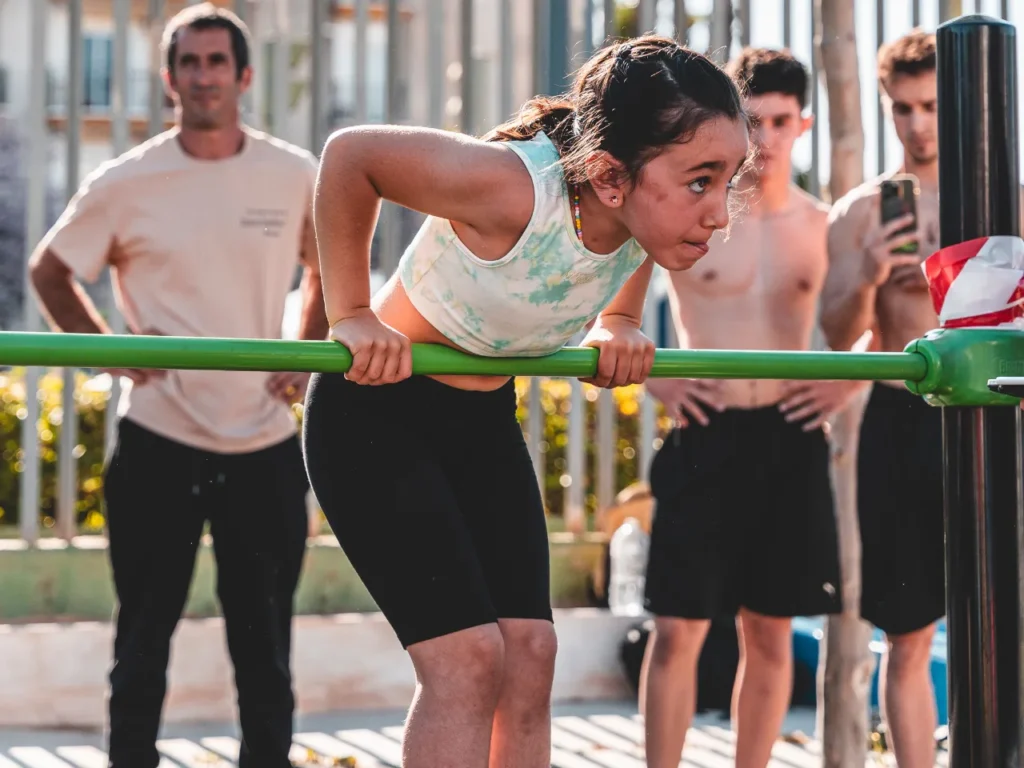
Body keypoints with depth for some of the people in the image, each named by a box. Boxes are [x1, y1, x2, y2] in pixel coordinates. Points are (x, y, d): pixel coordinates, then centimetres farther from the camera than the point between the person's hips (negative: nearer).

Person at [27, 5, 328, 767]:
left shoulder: (295, 177, 1)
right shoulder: (126, 184, -3)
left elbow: (327, 269, 19)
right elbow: (50, 272, 9)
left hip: (266, 444, 1)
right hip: (158, 442, -1)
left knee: (266, 640, 8)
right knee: (144, 634, 6)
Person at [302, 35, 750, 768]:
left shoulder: (650, 218, -15)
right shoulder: (514, 188, -35)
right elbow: (349, 154, -22)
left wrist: (618, 327, -5)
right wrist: (351, 315, -19)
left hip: (485, 419, 7)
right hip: (375, 411, -7)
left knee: (530, 649, 2)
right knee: (468, 656, -14)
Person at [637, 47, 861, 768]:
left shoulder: (824, 227, 7)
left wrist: (851, 377, 2)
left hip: (790, 443, 2)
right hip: (704, 438, -2)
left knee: (770, 633, 7)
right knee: (678, 629, -4)